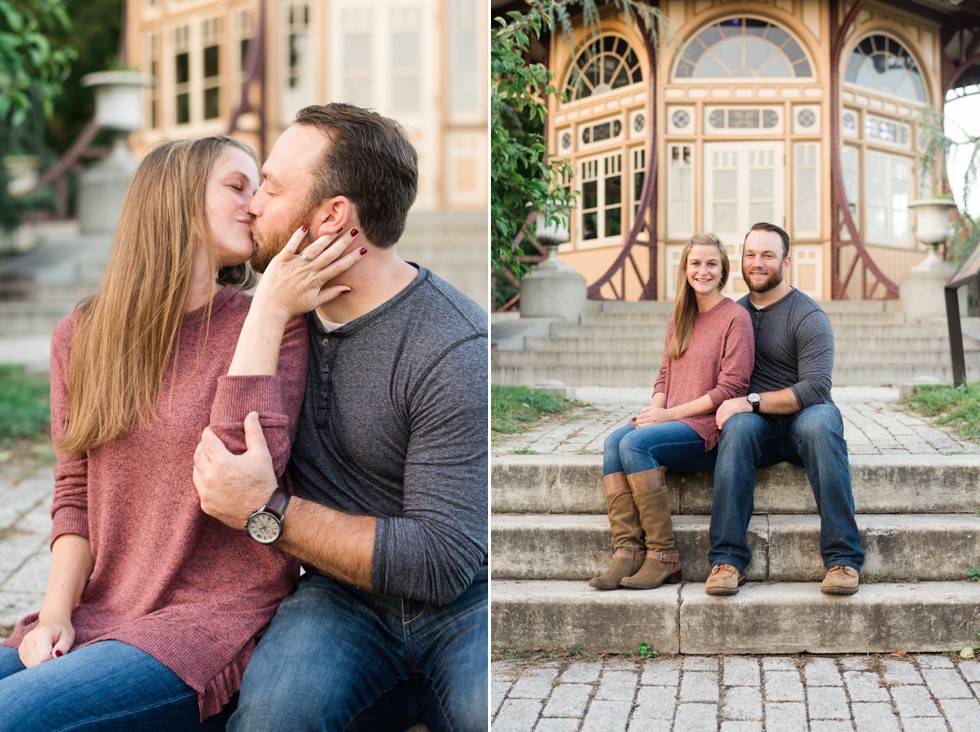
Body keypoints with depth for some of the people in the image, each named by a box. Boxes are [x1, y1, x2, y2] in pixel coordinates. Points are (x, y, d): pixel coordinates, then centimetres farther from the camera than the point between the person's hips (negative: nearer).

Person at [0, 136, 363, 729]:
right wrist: (56, 613, -3)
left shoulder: (271, 325, -3)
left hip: (220, 619, -4)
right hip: (101, 619, 4)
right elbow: (74, 495, 12)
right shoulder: (80, 337, 10)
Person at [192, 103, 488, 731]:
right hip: (342, 596, 4)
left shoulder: (456, 351, -15)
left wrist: (267, 512, -17)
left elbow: (442, 561, -18)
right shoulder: (286, 311, 7)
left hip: (461, 601, -4)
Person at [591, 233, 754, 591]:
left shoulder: (735, 317, -3)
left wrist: (670, 414, -13)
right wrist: (655, 408, -4)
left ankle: (663, 557, -24)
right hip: (671, 420, 6)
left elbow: (730, 388, -10)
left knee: (636, 443, -30)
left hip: (708, 426, -6)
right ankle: (627, 552, -30)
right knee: (614, 441, -23)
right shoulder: (679, 319, 20)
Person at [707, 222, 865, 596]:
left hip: (802, 417, -2)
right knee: (738, 426, -33)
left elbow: (816, 388, -15)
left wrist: (752, 402, -23)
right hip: (759, 428, 3)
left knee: (820, 422, -38)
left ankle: (843, 559, -37)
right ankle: (727, 560, -38)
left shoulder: (808, 317, -3)